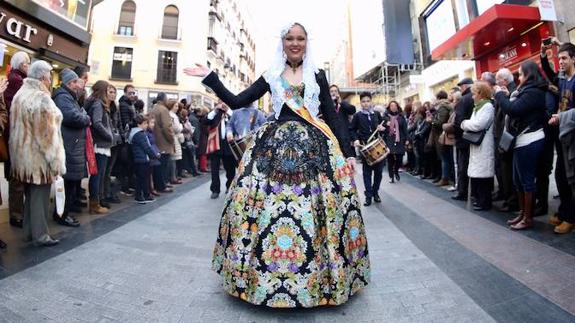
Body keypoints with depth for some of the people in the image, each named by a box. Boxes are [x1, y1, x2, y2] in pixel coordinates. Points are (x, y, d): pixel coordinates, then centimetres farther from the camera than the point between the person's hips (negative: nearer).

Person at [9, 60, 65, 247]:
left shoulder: (20, 94, 11)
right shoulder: (41, 98, -18)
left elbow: (17, 127, 14)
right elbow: (47, 134, -21)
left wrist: (18, 154, 19)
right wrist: (55, 160, -17)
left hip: (22, 156, 9)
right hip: (38, 157, -9)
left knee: (30, 194, 17)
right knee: (40, 195, 0)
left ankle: (29, 231, 28)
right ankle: (40, 235, 10)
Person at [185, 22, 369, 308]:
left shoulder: (317, 75, 13)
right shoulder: (271, 76, 13)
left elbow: (332, 115, 9)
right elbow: (236, 102, 9)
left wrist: (348, 151, 2)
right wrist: (209, 77, 3)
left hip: (314, 147, 0)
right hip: (276, 147, 1)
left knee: (315, 211, -3)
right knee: (263, 206, -3)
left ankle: (322, 277, 17)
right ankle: (256, 273, 18)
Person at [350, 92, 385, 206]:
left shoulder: (377, 114, 10)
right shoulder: (358, 116, 2)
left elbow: (384, 126, 19)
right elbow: (351, 129, 3)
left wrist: (382, 128, -4)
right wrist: (356, 139, -12)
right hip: (365, 147, -3)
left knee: (379, 171, 7)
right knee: (367, 172, 1)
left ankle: (375, 192, 24)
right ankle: (368, 196, 8)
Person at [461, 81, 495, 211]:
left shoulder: (488, 106, -8)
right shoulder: (478, 107, 20)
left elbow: (478, 124, -18)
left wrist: (464, 124, -4)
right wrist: (466, 125, -2)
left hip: (484, 147, -9)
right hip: (476, 145, 9)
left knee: (482, 174, -5)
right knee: (476, 174, 10)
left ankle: (485, 202, 4)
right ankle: (479, 199, 20)